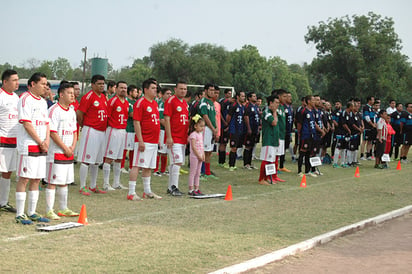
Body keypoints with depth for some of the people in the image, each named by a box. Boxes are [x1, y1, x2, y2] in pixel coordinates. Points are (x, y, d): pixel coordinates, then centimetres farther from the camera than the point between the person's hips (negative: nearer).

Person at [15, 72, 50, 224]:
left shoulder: (43, 102, 17)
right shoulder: (25, 99, -9)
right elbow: (26, 123, -15)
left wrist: (47, 140, 1)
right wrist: (40, 142, -12)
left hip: (41, 147, 8)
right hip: (28, 146, -8)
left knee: (36, 179, 10)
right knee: (24, 179, -5)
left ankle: (32, 212, 17)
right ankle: (19, 214, -1)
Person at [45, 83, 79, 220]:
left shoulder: (72, 112, 15)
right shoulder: (54, 110, -12)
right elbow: (52, 133, -16)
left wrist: (72, 147, 2)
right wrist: (65, 148, -13)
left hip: (69, 154, 8)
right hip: (56, 153, -8)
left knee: (64, 182, 14)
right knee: (52, 182, -5)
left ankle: (63, 209, 23)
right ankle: (49, 211, -1)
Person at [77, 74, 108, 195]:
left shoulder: (104, 97, 13)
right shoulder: (88, 97, -12)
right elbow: (79, 114, -11)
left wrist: (104, 126, 15)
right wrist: (83, 125, 2)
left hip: (102, 132, 8)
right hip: (91, 131, -8)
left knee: (97, 161, 14)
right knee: (86, 160, -5)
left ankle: (93, 186, 24)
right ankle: (82, 187, 0)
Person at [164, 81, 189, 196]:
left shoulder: (185, 103, 16)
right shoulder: (171, 101, -9)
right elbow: (166, 119, -13)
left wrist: (188, 136, 19)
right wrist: (169, 137, -18)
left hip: (183, 138, 8)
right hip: (173, 138, -8)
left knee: (174, 163, 11)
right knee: (177, 162, -14)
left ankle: (170, 187, 17)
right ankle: (174, 187, -10)